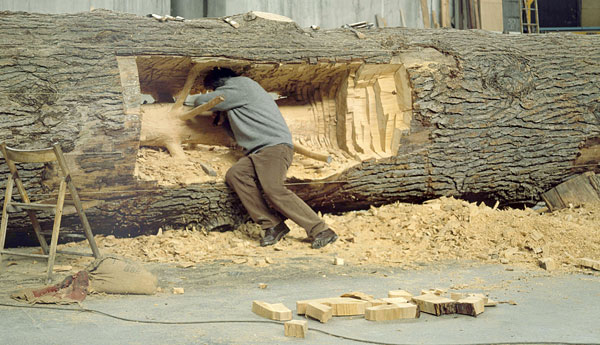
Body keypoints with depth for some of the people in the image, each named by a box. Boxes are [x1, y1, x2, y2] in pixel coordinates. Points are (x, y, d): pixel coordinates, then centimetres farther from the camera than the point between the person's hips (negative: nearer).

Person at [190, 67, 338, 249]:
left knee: (273, 189, -25)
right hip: (258, 152, 9)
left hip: (275, 145, -9)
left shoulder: (239, 86, 1)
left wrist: (195, 98, 28)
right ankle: (272, 225, -19)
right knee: (235, 174, -12)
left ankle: (321, 231, -23)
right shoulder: (242, 87, 32)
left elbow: (203, 101, 6)